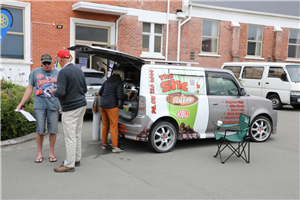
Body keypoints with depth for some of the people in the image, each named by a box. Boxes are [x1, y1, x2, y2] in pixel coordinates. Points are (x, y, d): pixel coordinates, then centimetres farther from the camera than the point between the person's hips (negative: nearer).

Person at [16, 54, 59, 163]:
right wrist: (21, 104, 9)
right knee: (39, 130, 2)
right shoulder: (35, 72, 10)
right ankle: (40, 153, 16)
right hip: (39, 105, 0)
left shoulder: (58, 74, 8)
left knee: (53, 130, 3)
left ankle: (51, 153, 16)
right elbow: (29, 89, 12)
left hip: (53, 105, 0)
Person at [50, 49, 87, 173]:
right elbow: (85, 89, 16)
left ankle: (69, 165, 3)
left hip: (70, 109, -9)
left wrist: (53, 92, -1)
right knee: (77, 135, 16)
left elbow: (61, 92, -22)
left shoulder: (63, 72, -15)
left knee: (70, 137, -3)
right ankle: (76, 159, 27)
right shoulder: (79, 71, 10)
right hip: (81, 105, 9)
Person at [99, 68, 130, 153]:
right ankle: (115, 147, 2)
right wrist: (127, 95, 4)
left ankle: (104, 144, 26)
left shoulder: (107, 81, 12)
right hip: (111, 106, -7)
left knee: (105, 125, 17)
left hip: (102, 104, 7)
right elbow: (119, 96, -14)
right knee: (114, 126, -1)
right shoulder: (119, 82, -8)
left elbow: (100, 92, 15)